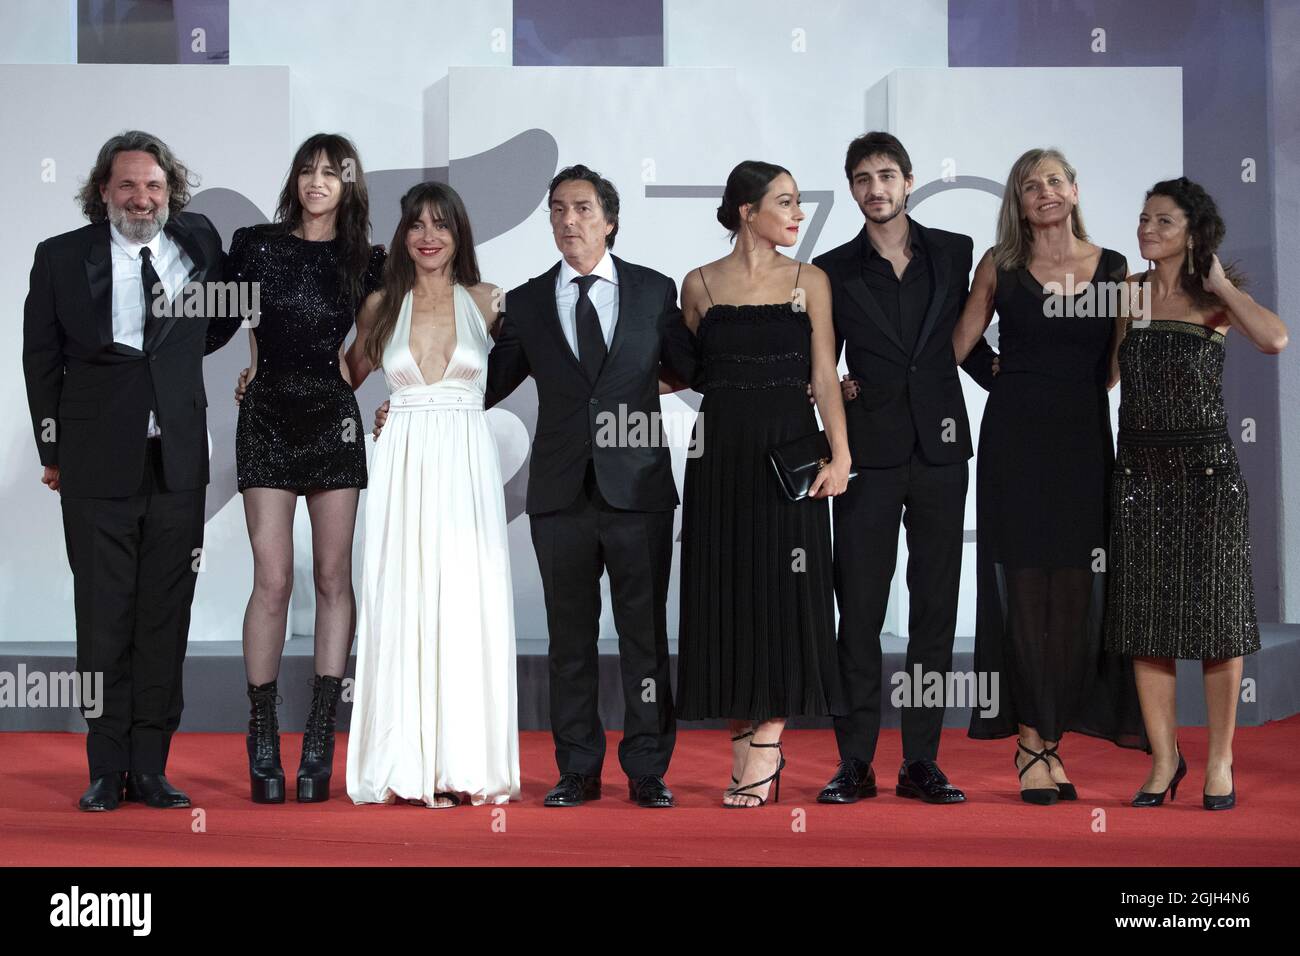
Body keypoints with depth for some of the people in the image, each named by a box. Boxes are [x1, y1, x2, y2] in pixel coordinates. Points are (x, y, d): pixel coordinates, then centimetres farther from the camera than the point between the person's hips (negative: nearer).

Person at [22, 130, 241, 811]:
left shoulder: (199, 242, 6)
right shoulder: (61, 258, 3)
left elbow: (226, 314, 26)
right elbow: (41, 359, 6)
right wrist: (53, 450, 4)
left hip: (178, 461, 2)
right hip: (97, 466, -2)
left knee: (165, 620, 5)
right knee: (103, 620, 2)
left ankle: (150, 767, 14)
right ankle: (107, 770, 12)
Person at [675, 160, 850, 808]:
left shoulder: (810, 281, 6)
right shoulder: (700, 285, 7)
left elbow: (824, 374, 0)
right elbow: (688, 373, 14)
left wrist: (839, 452, -10)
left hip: (790, 448, -1)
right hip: (722, 452, 1)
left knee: (781, 590, -4)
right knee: (727, 591, 2)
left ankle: (764, 747, -1)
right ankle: (748, 745, 10)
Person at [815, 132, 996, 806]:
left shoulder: (954, 253, 8)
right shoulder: (834, 271, 5)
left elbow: (969, 342, 17)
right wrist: (832, 387, -9)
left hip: (940, 451, 2)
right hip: (869, 453, -1)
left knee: (935, 611, 4)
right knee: (859, 611, -1)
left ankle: (921, 760, 11)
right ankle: (854, 762, 6)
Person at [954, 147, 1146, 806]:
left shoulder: (1113, 269, 8)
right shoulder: (999, 266, 5)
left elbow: (1114, 365, 15)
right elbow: (956, 348, 5)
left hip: (1084, 438, 2)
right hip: (1015, 439, -2)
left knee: (1077, 591, 2)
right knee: (1023, 586, -1)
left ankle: (1051, 737, 11)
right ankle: (1032, 742, 4)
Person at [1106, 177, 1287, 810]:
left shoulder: (1216, 298, -1)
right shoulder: (1127, 291, 8)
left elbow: (1274, 339, -20)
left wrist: (1220, 283, -11)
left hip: (1207, 467, -3)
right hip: (1139, 467, 3)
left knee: (1216, 613, 1)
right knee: (1145, 615, 5)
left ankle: (1220, 760, 12)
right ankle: (1164, 757, 16)